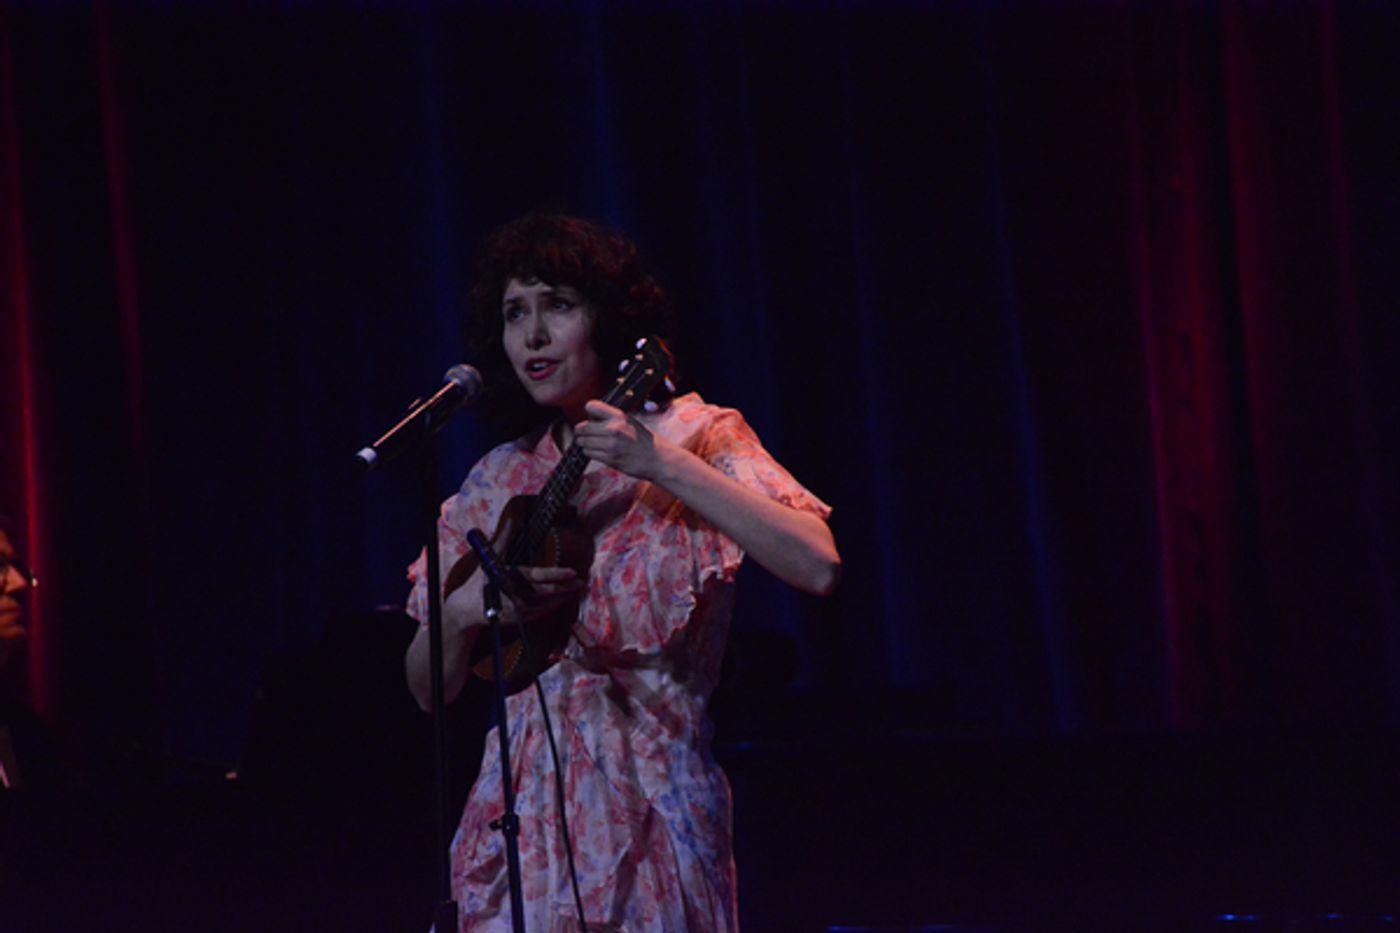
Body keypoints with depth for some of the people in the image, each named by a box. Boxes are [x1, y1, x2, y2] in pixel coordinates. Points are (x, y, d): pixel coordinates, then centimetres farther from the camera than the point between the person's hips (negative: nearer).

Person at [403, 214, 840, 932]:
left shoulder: (694, 435, -2)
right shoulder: (498, 483, 9)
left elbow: (817, 567, -19)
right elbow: (429, 687, 13)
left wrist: (662, 465, -20)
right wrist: (463, 609, -9)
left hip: (652, 796, -4)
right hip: (524, 807, 4)